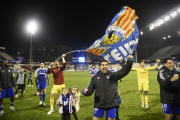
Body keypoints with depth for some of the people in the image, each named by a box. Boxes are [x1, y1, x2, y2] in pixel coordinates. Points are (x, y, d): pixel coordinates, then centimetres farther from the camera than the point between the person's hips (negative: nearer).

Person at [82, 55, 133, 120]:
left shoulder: (113, 75, 3)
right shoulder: (95, 78, 6)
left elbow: (124, 71, -8)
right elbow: (90, 90, 3)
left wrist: (130, 61, -23)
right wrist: (85, 91, -21)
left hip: (111, 103, 0)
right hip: (99, 104, 1)